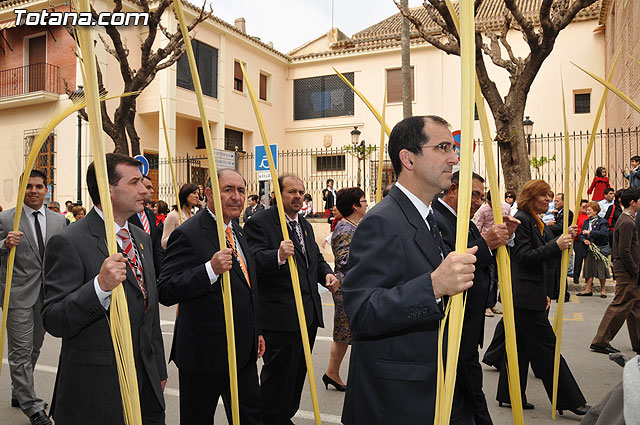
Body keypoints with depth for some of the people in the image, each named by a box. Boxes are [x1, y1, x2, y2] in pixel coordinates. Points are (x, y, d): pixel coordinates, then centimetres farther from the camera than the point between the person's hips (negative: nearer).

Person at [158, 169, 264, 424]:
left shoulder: (236, 231, 11)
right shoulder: (188, 234, -16)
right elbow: (166, 292, -22)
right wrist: (211, 269, -33)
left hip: (243, 352, 8)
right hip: (205, 353, -8)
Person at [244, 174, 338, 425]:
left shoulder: (305, 225, 17)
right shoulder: (259, 222, -10)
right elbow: (254, 261, -21)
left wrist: (327, 273, 3)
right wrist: (278, 256, -40)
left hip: (309, 314, 8)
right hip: (281, 317, -8)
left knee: (298, 372, 18)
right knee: (278, 374, 2)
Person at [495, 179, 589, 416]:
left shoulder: (534, 221, 18)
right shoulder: (521, 220, -13)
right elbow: (524, 256, -20)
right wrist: (556, 246, -24)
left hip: (530, 295, 11)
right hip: (525, 296, -11)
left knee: (520, 346, 13)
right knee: (546, 347, -3)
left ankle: (509, 395, 21)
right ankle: (570, 401, 5)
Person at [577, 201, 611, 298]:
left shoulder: (602, 222, -7)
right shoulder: (586, 222, 12)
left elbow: (604, 233, -24)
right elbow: (581, 234, 13)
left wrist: (590, 232, -26)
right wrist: (584, 240, -8)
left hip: (600, 249, -5)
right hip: (589, 250, 5)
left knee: (601, 269, 2)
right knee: (589, 269, 7)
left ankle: (603, 290, 16)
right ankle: (588, 290, 13)